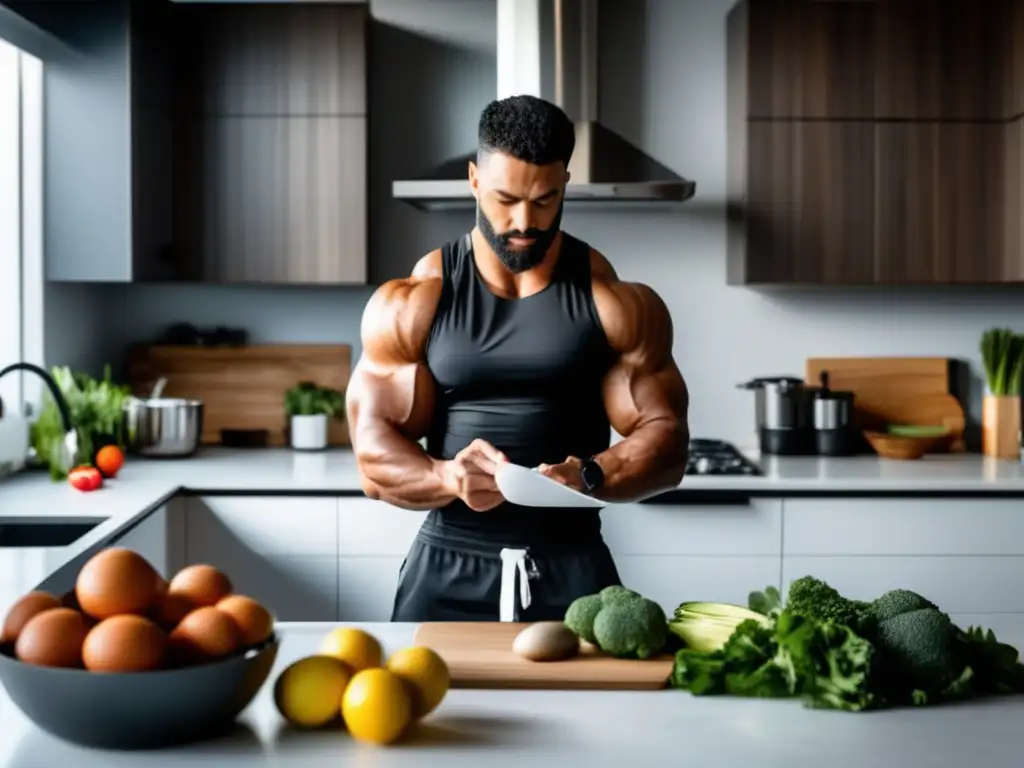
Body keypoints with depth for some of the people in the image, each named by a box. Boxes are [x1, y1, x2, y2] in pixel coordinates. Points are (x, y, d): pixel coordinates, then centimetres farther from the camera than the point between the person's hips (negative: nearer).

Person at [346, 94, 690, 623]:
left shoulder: (616, 304, 1)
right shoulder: (408, 306, 1)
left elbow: (665, 439, 0)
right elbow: (375, 457, -2)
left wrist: (590, 476, -21)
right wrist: (448, 477, -23)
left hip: (573, 569, 0)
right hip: (448, 570, 0)